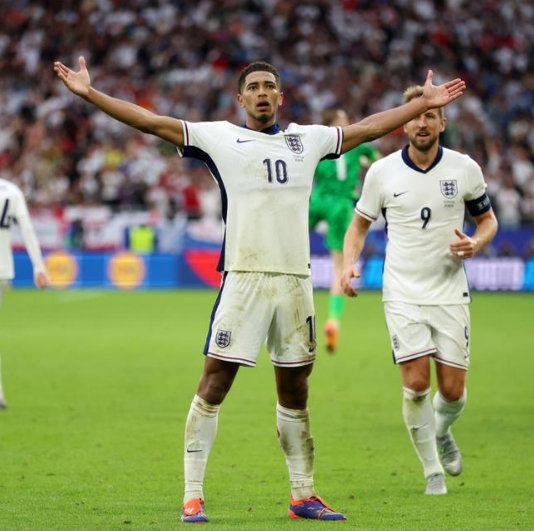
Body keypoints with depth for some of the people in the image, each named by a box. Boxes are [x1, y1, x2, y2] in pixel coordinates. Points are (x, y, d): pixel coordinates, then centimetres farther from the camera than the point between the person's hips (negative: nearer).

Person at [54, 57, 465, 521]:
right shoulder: (219, 137, 4)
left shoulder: (308, 139, 15)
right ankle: (193, 496, -4)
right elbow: (151, 122, 0)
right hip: (243, 278, -4)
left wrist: (425, 102, 29)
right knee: (214, 385, -8)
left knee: (295, 391, 11)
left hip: (295, 281, 4)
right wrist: (90, 94, -6)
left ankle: (304, 495, 20)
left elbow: (369, 127, 26)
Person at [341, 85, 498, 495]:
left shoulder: (465, 169, -2)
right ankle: (433, 471, 5)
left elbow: (488, 218, 10)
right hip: (403, 294, -1)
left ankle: (442, 431, 36)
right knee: (416, 384, -12)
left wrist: (476, 243, -12)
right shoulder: (382, 172, -3)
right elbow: (360, 224, 9)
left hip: (451, 292, 1)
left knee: (453, 390, 1)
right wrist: (350, 264, -8)